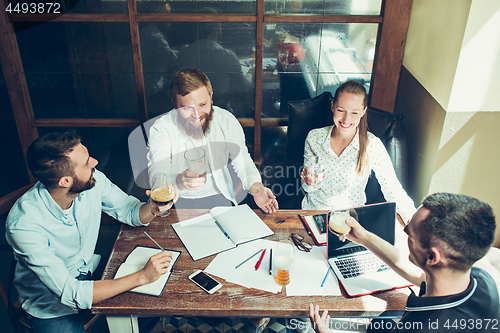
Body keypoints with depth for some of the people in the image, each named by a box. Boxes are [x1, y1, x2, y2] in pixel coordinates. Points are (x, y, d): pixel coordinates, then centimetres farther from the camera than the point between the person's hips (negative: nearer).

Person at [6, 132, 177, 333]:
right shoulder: (24, 225, -32)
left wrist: (153, 208, -25)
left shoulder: (93, 181, -18)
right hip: (51, 302, -4)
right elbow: (71, 294, -32)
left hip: (90, 271, 5)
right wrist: (142, 277, -33)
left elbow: (130, 211, -2)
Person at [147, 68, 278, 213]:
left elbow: (243, 163, -1)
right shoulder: (160, 129, -14)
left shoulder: (227, 121, -7)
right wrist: (179, 181, -47)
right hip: (177, 199, 0)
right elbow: (157, 176, -23)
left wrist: (256, 188, -21)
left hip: (217, 195, 1)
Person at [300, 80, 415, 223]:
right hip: (313, 211, 0)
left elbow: (393, 191, -12)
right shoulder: (314, 137, -6)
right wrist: (309, 182, -21)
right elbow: (308, 189, 2)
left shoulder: (372, 145, -13)